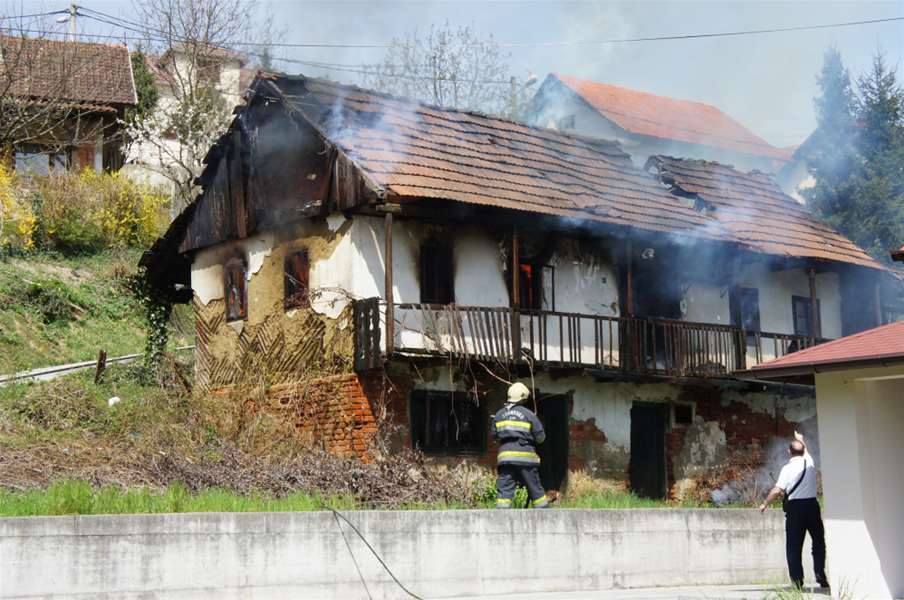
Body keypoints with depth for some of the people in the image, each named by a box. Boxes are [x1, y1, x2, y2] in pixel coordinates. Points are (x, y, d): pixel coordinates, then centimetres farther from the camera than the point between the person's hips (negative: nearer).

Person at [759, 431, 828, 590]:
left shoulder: (787, 468, -8)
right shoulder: (810, 462, 4)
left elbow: (777, 490, -13)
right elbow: (806, 452, 29)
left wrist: (765, 504, 1)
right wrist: (801, 440, 49)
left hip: (794, 507, -3)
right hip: (812, 505, 3)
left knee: (794, 546, 4)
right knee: (818, 542, 16)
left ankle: (797, 580, 1)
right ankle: (821, 577, 8)